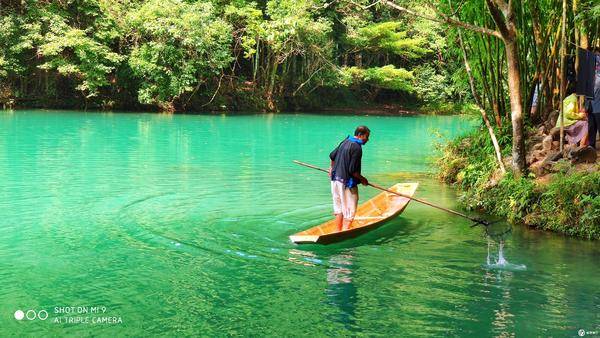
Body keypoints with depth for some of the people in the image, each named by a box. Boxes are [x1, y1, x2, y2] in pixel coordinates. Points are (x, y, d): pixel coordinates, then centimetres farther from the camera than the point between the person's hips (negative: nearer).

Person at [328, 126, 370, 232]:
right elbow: (352, 170, -22)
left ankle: (338, 232, 26)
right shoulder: (357, 148, -19)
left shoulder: (345, 141, 8)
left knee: (339, 209, 18)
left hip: (335, 180, 9)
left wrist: (332, 167, 37)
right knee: (349, 212, -2)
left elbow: (332, 155, 19)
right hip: (347, 183, -9)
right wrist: (362, 179, -6)